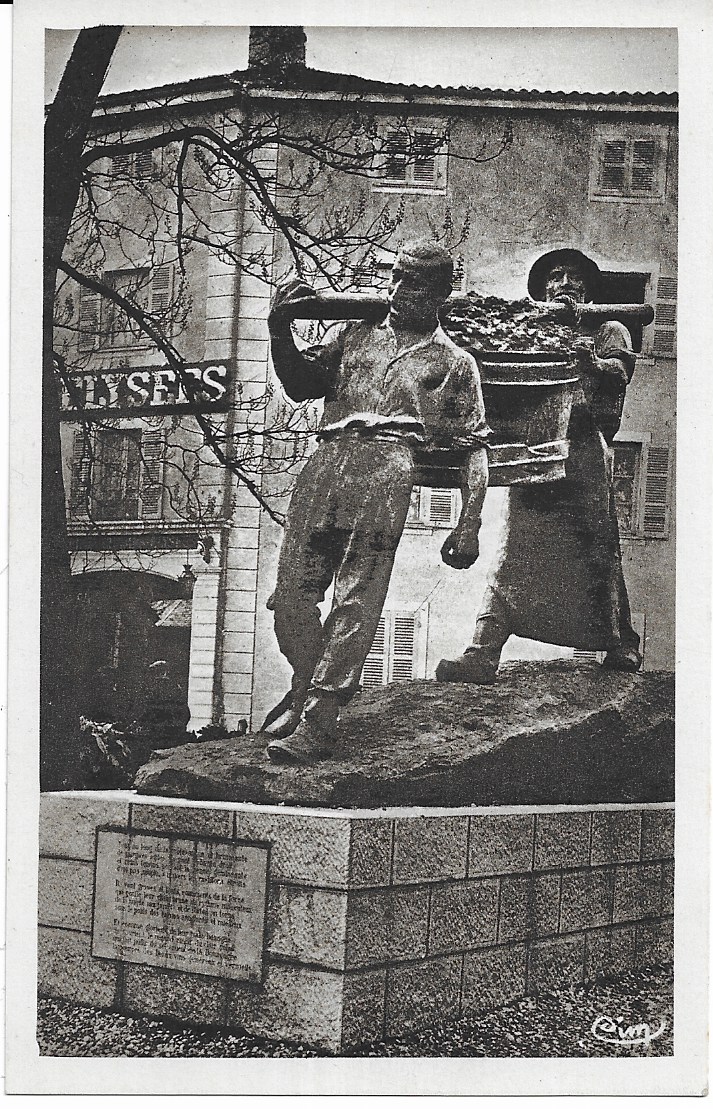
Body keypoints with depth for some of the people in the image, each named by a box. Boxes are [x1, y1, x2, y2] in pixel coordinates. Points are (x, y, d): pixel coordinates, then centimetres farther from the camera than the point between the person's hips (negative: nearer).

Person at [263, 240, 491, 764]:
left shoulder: (455, 362, 21)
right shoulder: (356, 335, 30)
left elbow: (475, 449, 16)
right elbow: (301, 384, 31)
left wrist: (469, 527, 4)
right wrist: (281, 331, 13)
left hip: (388, 469, -4)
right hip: (326, 463, 4)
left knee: (356, 598, -12)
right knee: (292, 588, -3)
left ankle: (318, 722, -12)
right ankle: (308, 689, 18)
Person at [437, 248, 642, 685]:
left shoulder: (607, 329, 20)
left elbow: (619, 369, -1)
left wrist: (592, 362, -23)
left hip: (585, 449, -1)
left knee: (598, 548, -5)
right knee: (516, 547, -9)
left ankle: (621, 646, 9)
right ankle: (482, 654, -17)